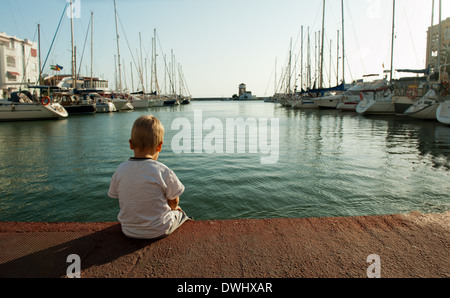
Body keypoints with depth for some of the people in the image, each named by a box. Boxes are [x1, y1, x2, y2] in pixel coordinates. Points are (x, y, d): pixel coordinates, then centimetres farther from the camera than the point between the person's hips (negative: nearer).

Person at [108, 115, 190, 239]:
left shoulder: (120, 170, -12)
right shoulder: (163, 172, -25)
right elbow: (174, 202, -13)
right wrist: (173, 207, 13)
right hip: (160, 231, -4)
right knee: (180, 213, 28)